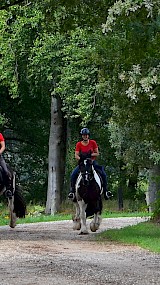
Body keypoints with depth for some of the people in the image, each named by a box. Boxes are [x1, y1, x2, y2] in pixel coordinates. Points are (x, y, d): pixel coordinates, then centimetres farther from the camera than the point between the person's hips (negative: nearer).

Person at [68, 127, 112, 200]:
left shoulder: (93, 142, 1)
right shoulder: (79, 144, 1)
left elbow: (97, 153, 1)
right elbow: (76, 155, -5)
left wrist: (91, 154, -17)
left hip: (92, 162, 0)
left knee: (103, 174, -19)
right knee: (73, 174, -22)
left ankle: (105, 191, -6)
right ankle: (72, 191, -11)